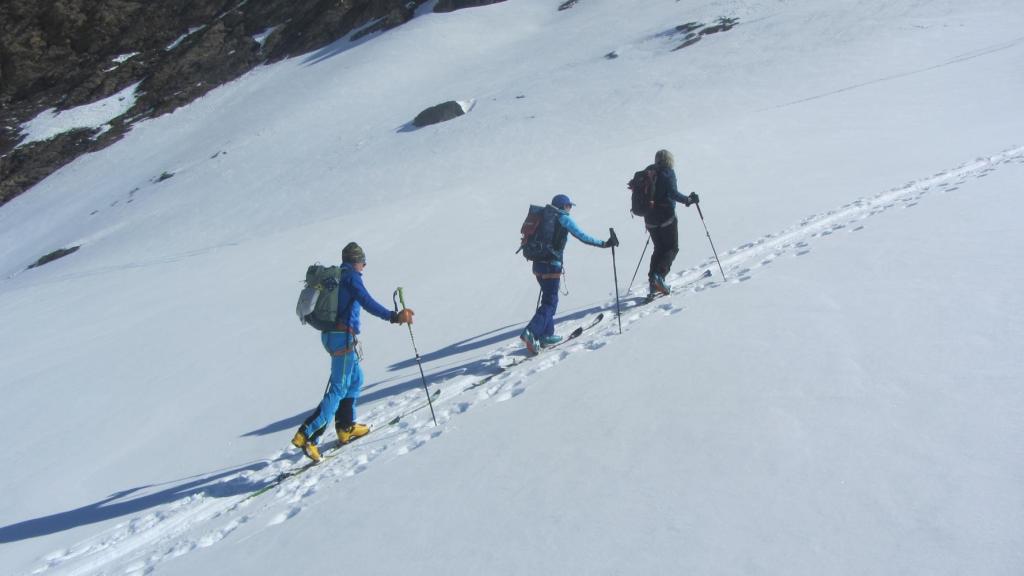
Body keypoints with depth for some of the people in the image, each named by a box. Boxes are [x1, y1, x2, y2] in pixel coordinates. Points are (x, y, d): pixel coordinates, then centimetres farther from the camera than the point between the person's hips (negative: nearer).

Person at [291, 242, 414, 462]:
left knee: (356, 379, 20)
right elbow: (366, 302, -24)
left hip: (329, 334, 9)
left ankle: (345, 427, 23)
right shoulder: (352, 276, -8)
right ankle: (307, 435, -13)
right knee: (339, 387, -8)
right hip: (343, 336, -9)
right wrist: (393, 317, -33)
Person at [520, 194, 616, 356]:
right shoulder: (563, 218, -5)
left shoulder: (544, 216, 14)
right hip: (552, 265, -7)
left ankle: (546, 335, 20)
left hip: (538, 264, 7)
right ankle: (531, 332, -20)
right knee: (550, 302, -5)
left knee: (549, 299, 19)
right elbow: (582, 236, -11)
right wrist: (604, 243, -6)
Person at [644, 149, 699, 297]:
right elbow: (673, 193, -19)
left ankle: (653, 284, 9)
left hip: (650, 218, 6)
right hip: (666, 217, -6)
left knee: (659, 249, 16)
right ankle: (659, 275, -16)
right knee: (672, 248, 5)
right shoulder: (668, 172, -7)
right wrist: (688, 200, -9)